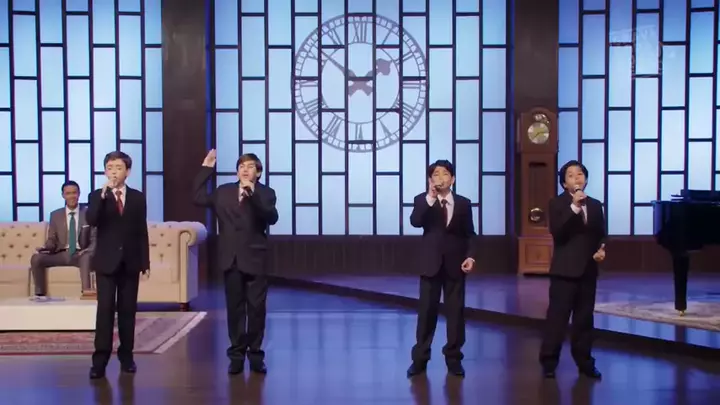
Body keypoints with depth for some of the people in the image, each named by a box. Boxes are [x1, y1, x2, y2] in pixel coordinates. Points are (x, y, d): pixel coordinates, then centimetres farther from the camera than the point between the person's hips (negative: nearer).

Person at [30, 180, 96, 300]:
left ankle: (86, 290, -53)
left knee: (87, 256, -39)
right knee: (36, 258, -22)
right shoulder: (55, 215, 12)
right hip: (62, 253, 3)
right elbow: (52, 239, 13)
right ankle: (40, 293, -15)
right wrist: (45, 247, -12)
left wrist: (89, 250, -21)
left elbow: (94, 239, 2)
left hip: (81, 254, -3)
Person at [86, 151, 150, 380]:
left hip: (130, 262, 2)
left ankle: (126, 356, 15)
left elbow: (142, 232, 6)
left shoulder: (138, 198, 6)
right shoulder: (97, 196, 2)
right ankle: (100, 360, -5)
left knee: (128, 310, 6)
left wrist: (145, 262, 4)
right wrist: (103, 195, -27)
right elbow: (91, 221, -18)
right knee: (105, 310, -7)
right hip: (106, 262, -2)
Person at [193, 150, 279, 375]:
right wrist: (205, 169, -1)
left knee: (256, 308, 1)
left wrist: (253, 194, -28)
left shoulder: (265, 194, 0)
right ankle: (237, 355, 14)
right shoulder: (224, 192, 10)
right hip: (231, 258, 2)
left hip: (254, 258, -2)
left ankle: (255, 354, 12)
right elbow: (198, 198, 1)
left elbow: (272, 217, -17)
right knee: (235, 308, 7)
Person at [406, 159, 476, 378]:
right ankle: (420, 358, 10)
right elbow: (415, 222, -19)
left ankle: (454, 358, 15)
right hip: (431, 263, -1)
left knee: (456, 311, 5)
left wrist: (470, 256, -8)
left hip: (455, 264, 1)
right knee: (426, 311, 2)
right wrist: (430, 198, -26)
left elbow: (469, 234, 7)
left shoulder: (463, 203, 6)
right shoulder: (422, 200, 1)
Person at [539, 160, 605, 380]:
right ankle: (548, 362, 1)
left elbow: (601, 234, 18)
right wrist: (574, 206, -23)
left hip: (588, 269, 5)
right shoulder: (557, 204, -3)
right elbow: (556, 232, -18)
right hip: (565, 269, -5)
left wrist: (601, 249, -4)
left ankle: (584, 362, 19)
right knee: (557, 316, -5)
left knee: (584, 318, 11)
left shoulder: (595, 205, 12)